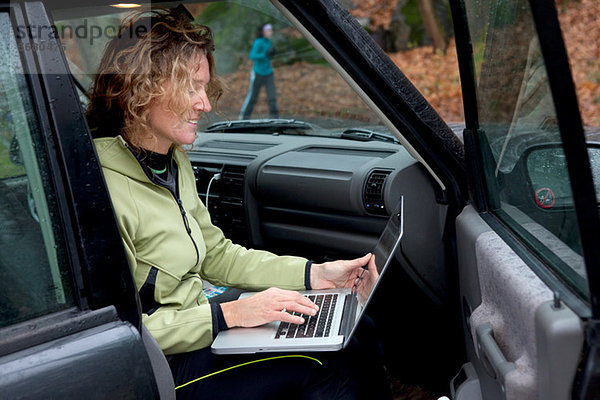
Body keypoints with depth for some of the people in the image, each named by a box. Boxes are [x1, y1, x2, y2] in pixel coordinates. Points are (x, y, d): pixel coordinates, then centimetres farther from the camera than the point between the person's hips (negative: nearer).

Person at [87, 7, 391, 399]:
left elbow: (216, 255, 9)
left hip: (196, 319, 9)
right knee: (327, 365, -15)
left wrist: (315, 274, 1)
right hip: (163, 368, -8)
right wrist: (228, 314, -26)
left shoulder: (173, 160, 4)